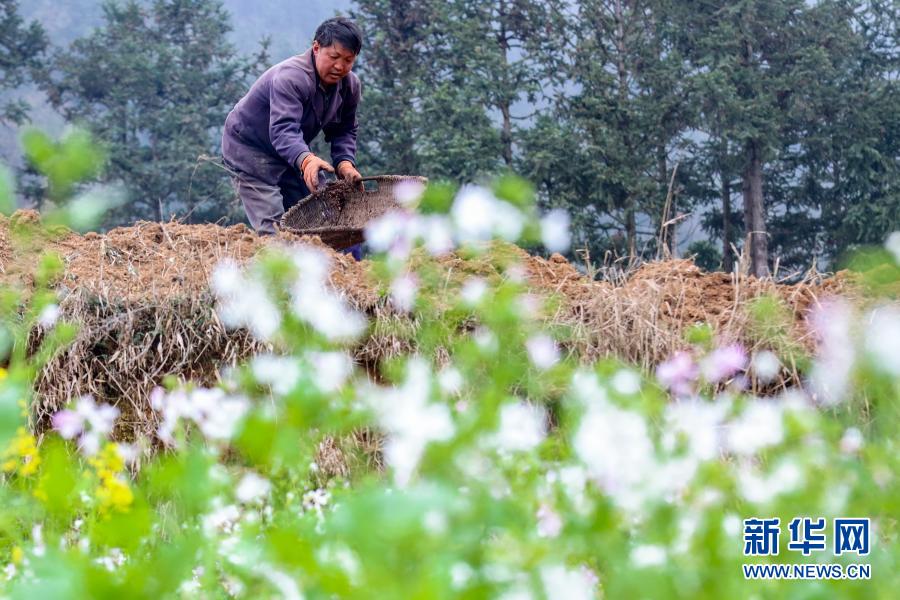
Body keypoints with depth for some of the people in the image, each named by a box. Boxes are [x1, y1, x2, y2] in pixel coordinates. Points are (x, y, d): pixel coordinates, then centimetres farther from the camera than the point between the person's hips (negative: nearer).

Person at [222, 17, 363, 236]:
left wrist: (344, 162, -19)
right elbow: (283, 129, -45)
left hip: (293, 153, 8)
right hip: (250, 150, -8)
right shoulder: (290, 78, -32)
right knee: (272, 230, -20)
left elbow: (344, 130, 3)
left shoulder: (349, 85, -6)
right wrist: (306, 160, -64)